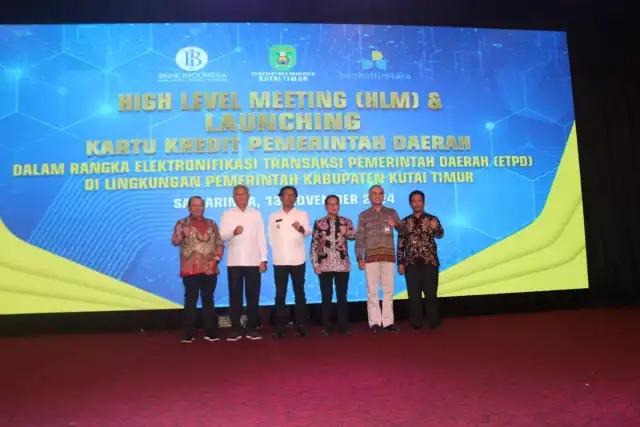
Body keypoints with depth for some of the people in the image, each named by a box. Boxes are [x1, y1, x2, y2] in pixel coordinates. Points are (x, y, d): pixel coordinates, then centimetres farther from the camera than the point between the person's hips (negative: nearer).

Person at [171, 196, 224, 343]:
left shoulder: (211, 224, 13)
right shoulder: (182, 224, 4)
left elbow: (220, 244, 10)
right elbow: (174, 242, -9)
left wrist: (215, 259, -5)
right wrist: (181, 235, -31)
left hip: (209, 269, 3)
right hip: (190, 270, -2)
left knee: (208, 300, 7)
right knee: (191, 300, -1)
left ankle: (210, 332, 13)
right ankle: (189, 334, 5)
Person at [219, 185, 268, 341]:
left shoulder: (256, 214, 8)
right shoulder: (227, 215, 8)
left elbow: (261, 237, 5)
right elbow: (222, 236, -1)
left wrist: (263, 259, -1)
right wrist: (233, 232, -21)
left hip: (253, 261, 0)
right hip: (234, 262, 0)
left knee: (253, 295, 3)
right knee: (235, 295, 3)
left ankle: (252, 328, 11)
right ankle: (235, 328, 11)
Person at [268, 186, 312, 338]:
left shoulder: (302, 214, 4)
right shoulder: (273, 217, 10)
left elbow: (309, 231, -16)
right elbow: (271, 238, 13)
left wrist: (301, 228, -37)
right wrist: (278, 250, 4)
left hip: (297, 260, -1)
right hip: (279, 260, 1)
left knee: (299, 293, 2)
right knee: (280, 294, 3)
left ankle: (301, 325, 9)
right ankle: (280, 327, 9)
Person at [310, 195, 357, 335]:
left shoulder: (346, 222, 7)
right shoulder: (319, 223, 3)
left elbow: (353, 236, -5)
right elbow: (314, 244, 2)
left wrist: (346, 232, -27)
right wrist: (315, 264, -5)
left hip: (342, 265, 1)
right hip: (325, 265, -1)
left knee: (342, 296, 7)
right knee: (326, 297, 4)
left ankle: (343, 325, 16)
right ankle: (326, 327, 14)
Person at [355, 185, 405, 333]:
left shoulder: (392, 212, 11)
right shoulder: (364, 215, 8)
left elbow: (403, 231, 2)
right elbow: (359, 238, 4)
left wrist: (396, 224, -20)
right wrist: (359, 258, -4)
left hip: (388, 256, 1)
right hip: (371, 256, -1)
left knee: (388, 290, 2)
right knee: (372, 290, -1)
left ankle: (388, 321, 9)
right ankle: (375, 322, 6)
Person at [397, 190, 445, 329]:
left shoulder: (432, 219, 3)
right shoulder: (405, 222, 8)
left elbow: (440, 234, -16)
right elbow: (400, 244, 8)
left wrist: (435, 228, -39)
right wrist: (400, 262, 1)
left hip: (429, 262, -1)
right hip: (411, 263, 2)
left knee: (431, 293, 1)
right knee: (413, 294, 3)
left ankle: (433, 321, 14)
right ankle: (416, 322, 13)